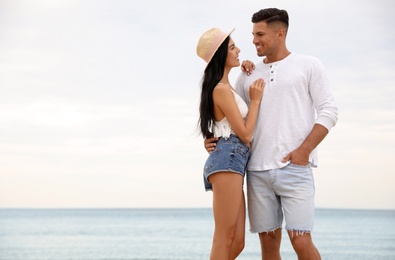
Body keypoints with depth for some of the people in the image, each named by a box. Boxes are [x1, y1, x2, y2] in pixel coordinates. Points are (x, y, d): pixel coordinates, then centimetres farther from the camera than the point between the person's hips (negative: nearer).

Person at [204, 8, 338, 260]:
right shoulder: (249, 74, 18)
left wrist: (304, 150, -12)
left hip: (294, 168, -4)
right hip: (257, 171, 4)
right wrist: (213, 137, 0)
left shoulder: (309, 65, 7)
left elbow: (329, 112, 0)